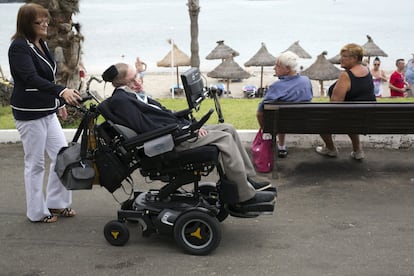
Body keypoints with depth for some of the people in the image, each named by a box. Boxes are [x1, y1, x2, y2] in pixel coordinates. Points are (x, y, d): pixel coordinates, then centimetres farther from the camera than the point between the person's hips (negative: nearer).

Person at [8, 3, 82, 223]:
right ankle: (37, 212, 15)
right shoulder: (19, 47, -17)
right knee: (35, 163, 1)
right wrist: (61, 91, -43)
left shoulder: (41, 44, 9)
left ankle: (55, 203, 22)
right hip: (29, 114, -8)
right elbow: (32, 79, -31)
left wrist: (59, 103, 22)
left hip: (47, 112, 8)